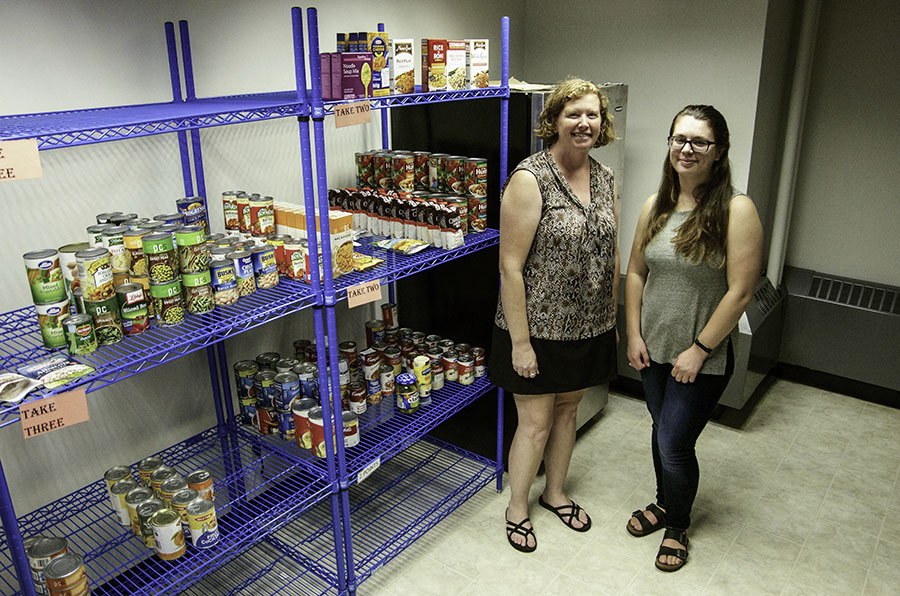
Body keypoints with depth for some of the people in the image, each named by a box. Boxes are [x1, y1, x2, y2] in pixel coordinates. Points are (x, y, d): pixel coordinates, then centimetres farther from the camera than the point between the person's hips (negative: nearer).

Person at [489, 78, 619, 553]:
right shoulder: (530, 179, -18)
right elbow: (510, 267, -19)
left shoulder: (605, 178, 4)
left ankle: (555, 492, 44)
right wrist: (520, 342, -19)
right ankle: (517, 507, 31)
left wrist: (613, 318, 13)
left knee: (567, 410, 21)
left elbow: (610, 254, 13)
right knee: (535, 423, 7)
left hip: (589, 328, 6)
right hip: (539, 329, -6)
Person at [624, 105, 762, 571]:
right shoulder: (655, 206, 1)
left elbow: (740, 291, -17)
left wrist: (699, 350, -16)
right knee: (662, 430, 20)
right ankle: (663, 503, 46)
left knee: (674, 443, 3)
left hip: (702, 358, -5)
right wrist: (634, 335, 1)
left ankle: (677, 526, 31)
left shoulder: (736, 210, -16)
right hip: (653, 349, 5)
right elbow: (635, 273, 7)